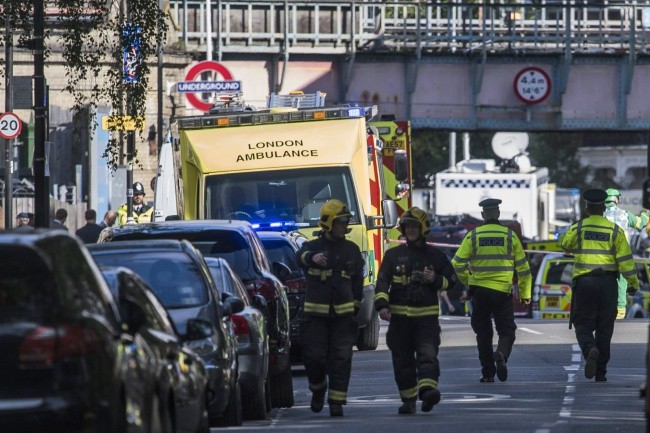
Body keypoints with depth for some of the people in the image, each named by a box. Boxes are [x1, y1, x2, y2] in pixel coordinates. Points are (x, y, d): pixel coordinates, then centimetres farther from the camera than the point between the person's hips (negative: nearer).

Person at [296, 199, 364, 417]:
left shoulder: (351, 250, 10)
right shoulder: (313, 246, -1)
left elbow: (357, 281, 18)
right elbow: (302, 256, -26)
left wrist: (356, 309, 15)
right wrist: (313, 258, -51)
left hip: (343, 313, 2)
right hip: (316, 313, -2)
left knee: (341, 358, -5)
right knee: (314, 356, -3)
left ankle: (336, 401, -1)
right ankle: (318, 389, 25)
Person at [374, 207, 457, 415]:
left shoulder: (435, 255, 8)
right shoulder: (393, 255, 8)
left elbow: (451, 279, 14)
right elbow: (382, 281, -1)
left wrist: (435, 279, -7)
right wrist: (382, 305, -16)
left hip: (427, 317, -1)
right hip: (399, 317, 1)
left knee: (428, 354, -18)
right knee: (402, 360, 4)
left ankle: (428, 389, -33)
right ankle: (408, 399, 13)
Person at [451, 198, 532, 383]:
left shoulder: (473, 236, 0)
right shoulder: (510, 235, 1)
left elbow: (457, 263, -4)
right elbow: (522, 266, 3)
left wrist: (468, 281, 13)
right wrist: (525, 293, 11)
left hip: (479, 291, 1)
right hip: (503, 292, -1)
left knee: (483, 333, 11)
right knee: (506, 330, 6)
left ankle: (487, 373, 10)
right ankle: (502, 353, -25)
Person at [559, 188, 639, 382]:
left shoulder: (578, 228, -1)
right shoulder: (615, 230, -1)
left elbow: (564, 243, 17)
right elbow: (625, 258, -3)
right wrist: (633, 282, 4)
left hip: (584, 281, -1)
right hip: (608, 282, 1)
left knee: (583, 324, 5)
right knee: (604, 327, 9)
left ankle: (590, 349, -28)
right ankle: (601, 374, 11)